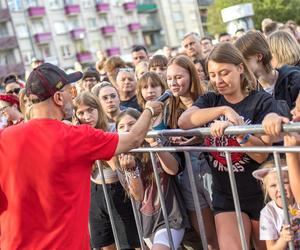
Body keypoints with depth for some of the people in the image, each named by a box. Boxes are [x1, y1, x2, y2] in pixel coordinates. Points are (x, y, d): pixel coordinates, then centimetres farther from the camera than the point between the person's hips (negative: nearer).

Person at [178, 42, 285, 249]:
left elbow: (262, 154, -16)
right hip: (225, 197, 2)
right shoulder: (210, 101, 4)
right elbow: (183, 122, -18)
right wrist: (223, 110, -29)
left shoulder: (262, 101, -7)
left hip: (261, 195, -2)